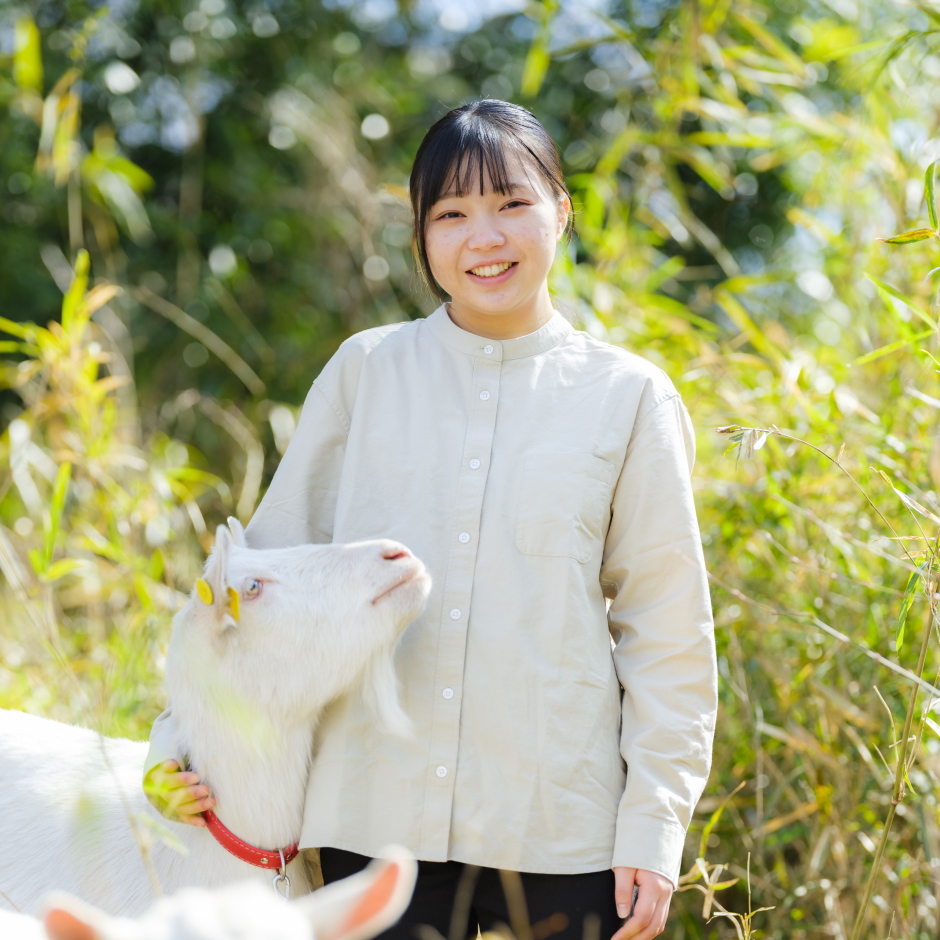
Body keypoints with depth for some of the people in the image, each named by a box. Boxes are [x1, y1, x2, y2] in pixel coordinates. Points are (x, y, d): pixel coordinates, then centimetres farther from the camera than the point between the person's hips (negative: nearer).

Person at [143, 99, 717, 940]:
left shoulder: (630, 397, 4)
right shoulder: (366, 371, 6)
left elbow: (667, 629, 5)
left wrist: (654, 825, 0)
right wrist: (188, 733, 3)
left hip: (562, 831, 0)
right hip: (373, 819, 1)